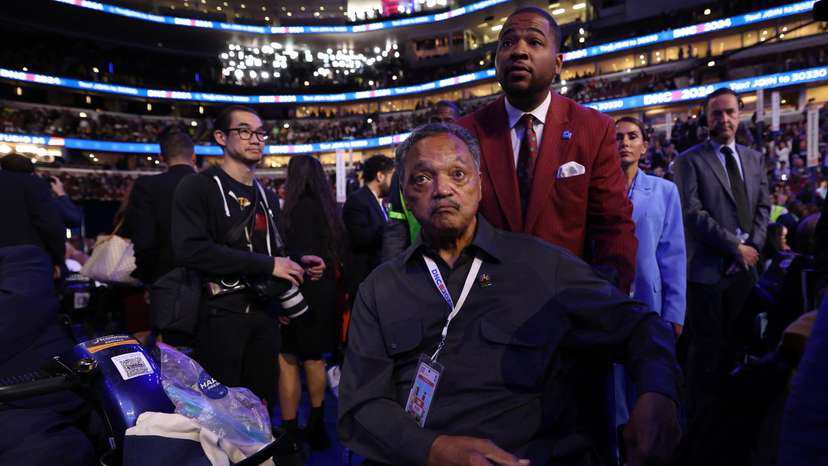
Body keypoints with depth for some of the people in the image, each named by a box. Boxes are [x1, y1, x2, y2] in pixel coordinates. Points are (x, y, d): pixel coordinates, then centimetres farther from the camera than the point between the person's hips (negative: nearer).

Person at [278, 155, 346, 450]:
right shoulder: (327, 207, 8)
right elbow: (338, 253, 12)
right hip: (324, 292, 8)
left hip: (302, 292, -8)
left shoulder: (300, 207, -13)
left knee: (288, 359, 2)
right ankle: (316, 424, 29)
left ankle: (290, 430, 9)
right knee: (314, 357, 17)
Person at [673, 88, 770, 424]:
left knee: (736, 342, 12)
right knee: (707, 345, 1)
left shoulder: (753, 158, 15)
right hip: (708, 267, -5)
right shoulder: (689, 160, -3)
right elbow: (693, 213, -11)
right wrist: (735, 247, -12)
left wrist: (753, 246, -2)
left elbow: (763, 207, 14)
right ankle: (701, 413, 13)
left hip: (745, 266, 5)